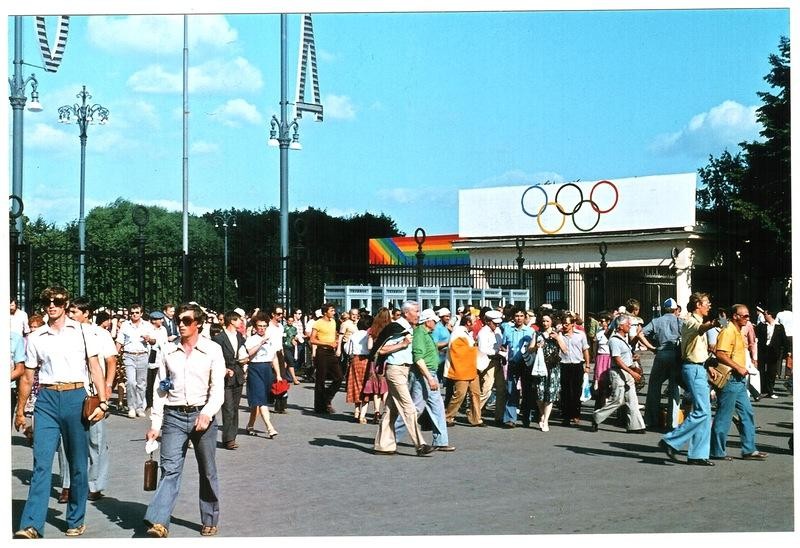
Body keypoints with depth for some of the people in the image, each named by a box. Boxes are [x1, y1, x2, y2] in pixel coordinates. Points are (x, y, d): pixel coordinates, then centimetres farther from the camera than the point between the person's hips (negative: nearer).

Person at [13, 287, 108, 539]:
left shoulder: (81, 332, 5)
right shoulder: (35, 338, 9)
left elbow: (95, 369, 4)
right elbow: (27, 377, 15)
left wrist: (102, 402, -5)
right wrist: (20, 411, 16)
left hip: (75, 398, -1)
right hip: (46, 400, 1)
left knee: (78, 464, 6)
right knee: (41, 463, -8)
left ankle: (76, 521, 18)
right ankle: (31, 526, -13)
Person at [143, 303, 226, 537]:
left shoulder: (212, 350, 0)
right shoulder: (168, 351, 7)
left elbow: (218, 388, -5)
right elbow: (160, 390, 9)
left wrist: (207, 413, -20)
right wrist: (155, 423, 5)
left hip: (202, 415, -1)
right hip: (174, 416, 1)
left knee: (207, 471, 10)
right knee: (169, 469, -10)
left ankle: (210, 520, 24)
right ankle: (159, 522, -20)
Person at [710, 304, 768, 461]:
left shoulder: (738, 332, 17)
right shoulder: (728, 331, -15)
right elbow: (720, 355, -25)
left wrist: (742, 369, 16)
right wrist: (738, 367, -22)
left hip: (739, 380, 10)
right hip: (729, 379, -10)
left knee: (747, 413, 10)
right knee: (724, 417, -3)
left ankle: (749, 450, 15)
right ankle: (717, 452, 4)